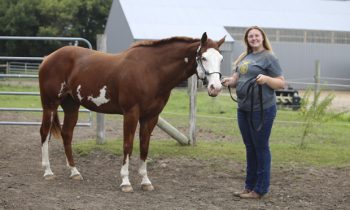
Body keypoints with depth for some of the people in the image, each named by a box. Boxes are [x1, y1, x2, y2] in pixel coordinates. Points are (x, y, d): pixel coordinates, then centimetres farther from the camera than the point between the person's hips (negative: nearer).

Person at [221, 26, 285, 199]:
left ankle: (260, 189, 6)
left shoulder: (268, 57, -7)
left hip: (261, 110, -8)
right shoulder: (244, 57, 14)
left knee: (261, 148, 0)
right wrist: (229, 81, -7)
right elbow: (236, 79, 16)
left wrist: (266, 79, -27)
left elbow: (281, 83, -10)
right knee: (250, 148, 15)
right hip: (243, 109, 8)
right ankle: (249, 186, 24)